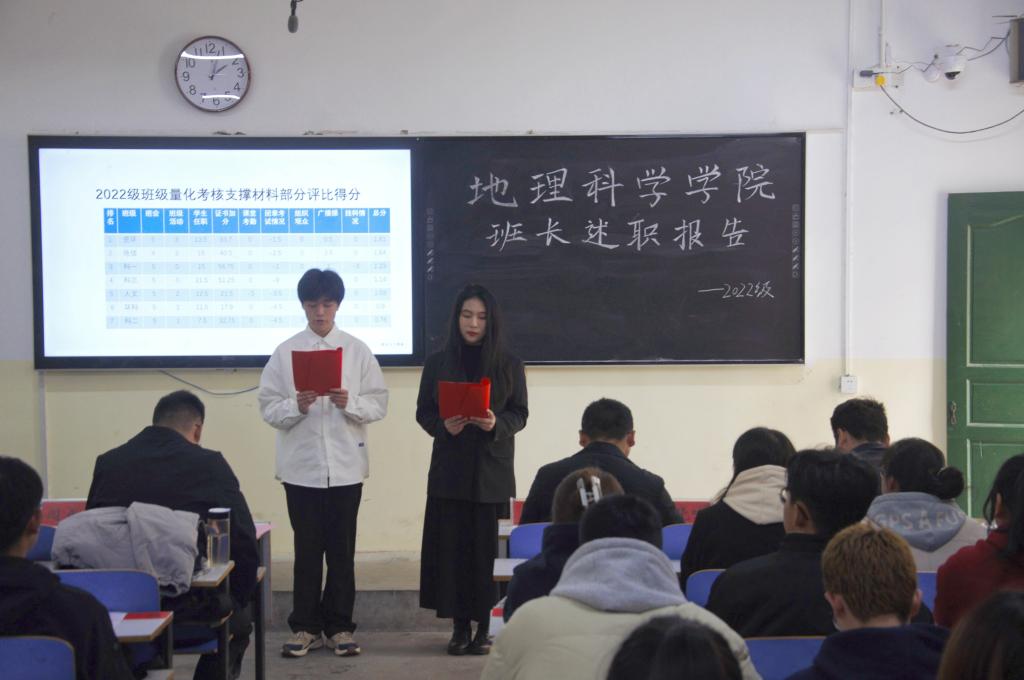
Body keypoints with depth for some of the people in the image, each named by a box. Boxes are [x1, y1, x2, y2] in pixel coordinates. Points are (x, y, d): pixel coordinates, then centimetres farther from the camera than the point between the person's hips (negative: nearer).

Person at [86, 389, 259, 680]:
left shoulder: (108, 462, 5)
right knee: (238, 617, 29)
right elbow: (244, 543, -6)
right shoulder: (210, 464, -5)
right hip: (187, 608, -4)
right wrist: (240, 600, 11)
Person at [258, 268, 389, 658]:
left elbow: (379, 405, 1)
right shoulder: (285, 352, 2)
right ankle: (305, 627, 16)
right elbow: (268, 409, 0)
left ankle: (339, 626, 17)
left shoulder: (358, 351, 3)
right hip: (301, 466, 0)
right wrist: (296, 406, -19)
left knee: (342, 550, 7)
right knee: (307, 549, 7)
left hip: (346, 464, 0)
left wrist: (350, 403, -17)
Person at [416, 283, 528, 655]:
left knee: (488, 548, -3)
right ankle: (460, 626, 9)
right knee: (451, 547, -1)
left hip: (492, 470, -1)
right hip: (450, 470, 1)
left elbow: (520, 414, 4)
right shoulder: (438, 363, 5)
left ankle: (485, 626, 7)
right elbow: (423, 412, 7)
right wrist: (443, 426, -14)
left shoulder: (509, 365, 4)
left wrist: (497, 424, -17)